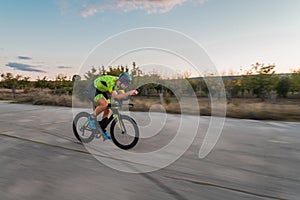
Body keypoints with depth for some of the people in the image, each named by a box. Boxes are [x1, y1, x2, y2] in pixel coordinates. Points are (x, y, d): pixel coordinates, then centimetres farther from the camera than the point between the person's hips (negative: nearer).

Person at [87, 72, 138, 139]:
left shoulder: (119, 83, -10)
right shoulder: (111, 82, -36)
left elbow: (122, 94, -10)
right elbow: (115, 96, -43)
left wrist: (130, 93, -28)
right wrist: (128, 93, -49)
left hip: (104, 92, 8)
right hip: (95, 90, -8)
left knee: (107, 110, 2)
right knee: (105, 104, -33)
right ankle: (92, 117, -10)